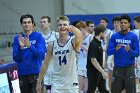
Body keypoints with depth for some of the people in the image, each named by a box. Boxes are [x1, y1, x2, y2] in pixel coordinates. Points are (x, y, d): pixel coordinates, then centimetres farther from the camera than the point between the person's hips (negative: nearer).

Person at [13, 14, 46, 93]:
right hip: (23, 74, 3)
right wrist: (21, 47, -16)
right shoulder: (17, 38, 4)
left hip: (36, 72, -3)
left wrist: (29, 46, -25)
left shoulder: (38, 36, -2)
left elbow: (41, 55, -12)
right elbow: (16, 59, 1)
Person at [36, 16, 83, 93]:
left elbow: (79, 36, -31)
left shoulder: (73, 42, -6)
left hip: (71, 85, -1)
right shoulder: (51, 45, 3)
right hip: (56, 85, 2)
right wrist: (39, 82, 11)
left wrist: (71, 28, -50)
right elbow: (45, 64, 10)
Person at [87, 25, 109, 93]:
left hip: (99, 72, 10)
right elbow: (93, 60, -25)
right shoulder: (94, 44, -20)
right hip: (93, 73, -10)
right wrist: (103, 72, -25)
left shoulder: (98, 43, 10)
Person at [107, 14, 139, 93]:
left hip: (129, 68, -2)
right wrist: (116, 49, -20)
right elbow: (108, 52, 0)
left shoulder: (133, 37, -1)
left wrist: (129, 50, -22)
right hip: (117, 68, 2)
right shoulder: (114, 36, 4)